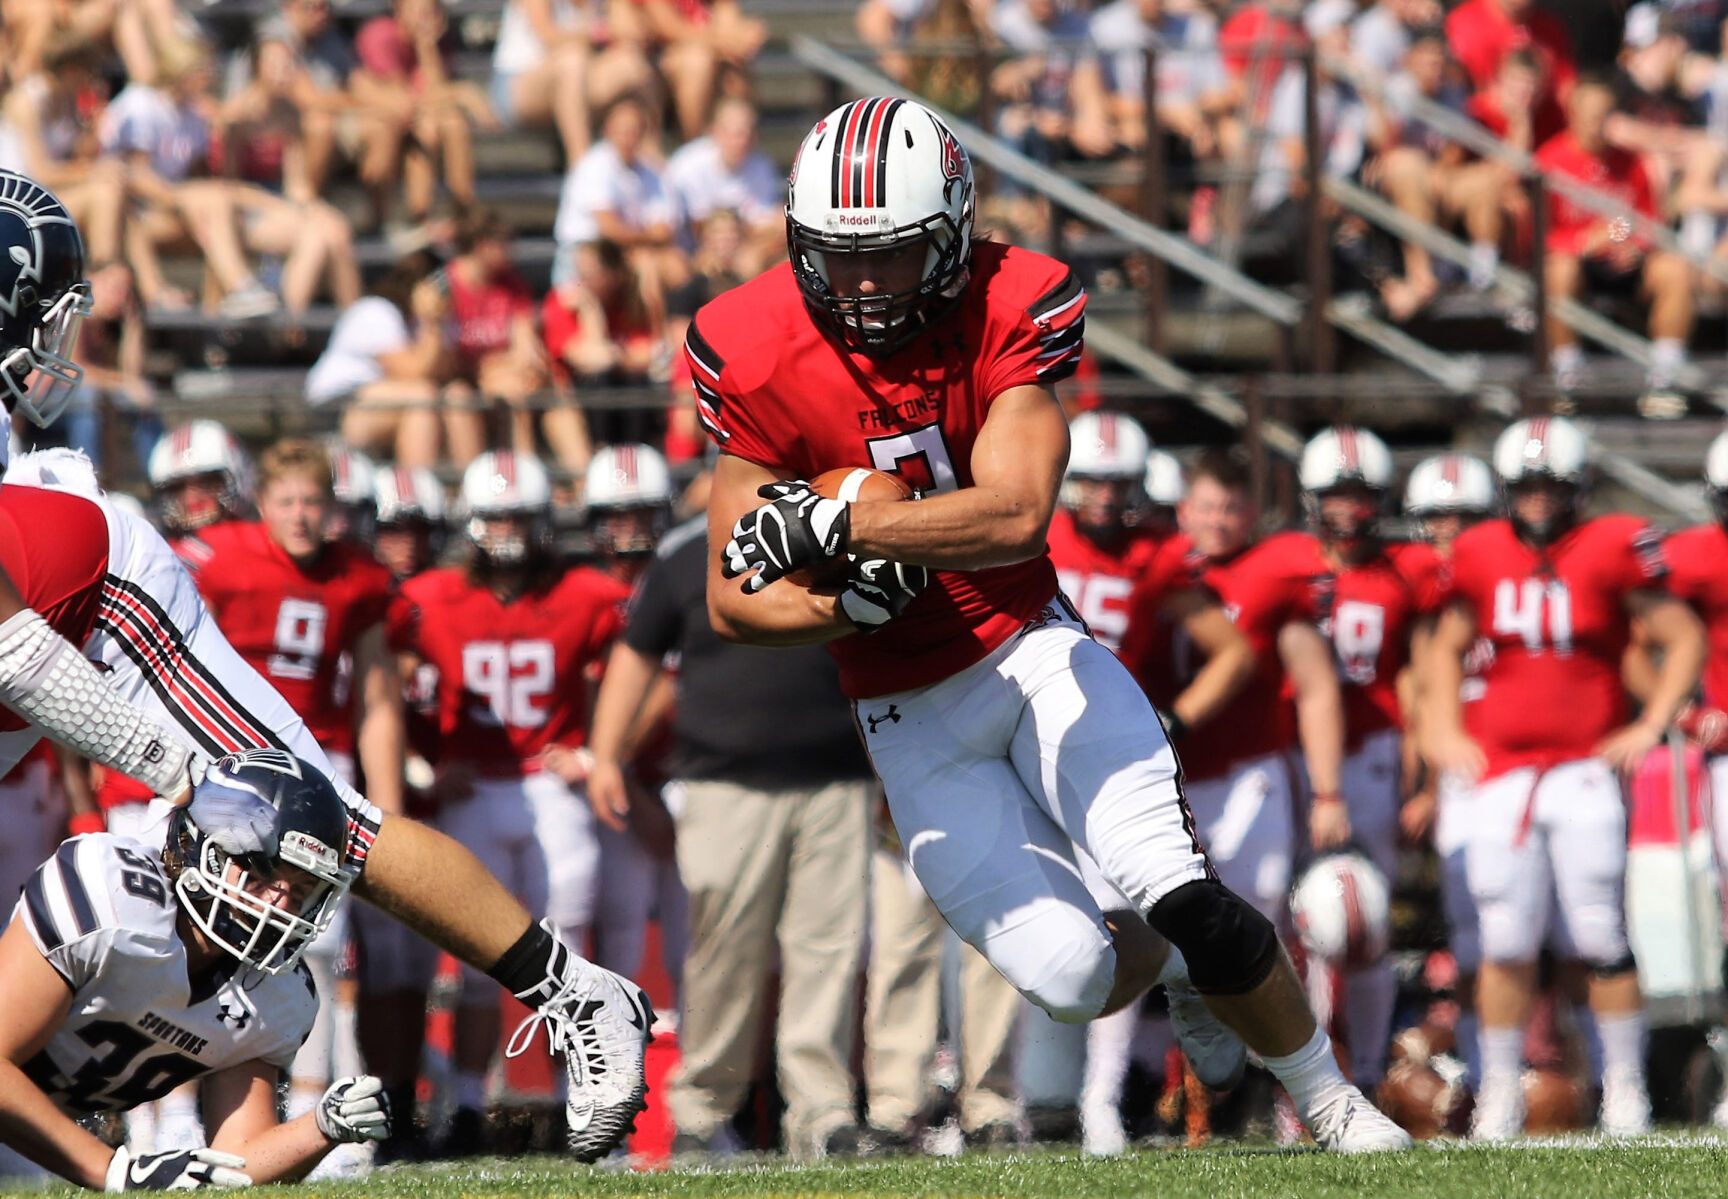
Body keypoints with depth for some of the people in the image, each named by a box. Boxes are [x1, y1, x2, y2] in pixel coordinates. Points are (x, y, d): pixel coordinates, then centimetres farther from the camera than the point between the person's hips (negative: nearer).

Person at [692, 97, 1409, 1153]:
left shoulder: (1013, 313, -18)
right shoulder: (756, 361, -15)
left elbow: (1016, 514, -32)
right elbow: (735, 602, -11)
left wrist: (831, 523, -38)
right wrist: (848, 607, -31)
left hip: (1035, 651, -1)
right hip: (913, 720, 1)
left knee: (1182, 895, -18)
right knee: (1072, 976, -10)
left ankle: (1330, 1100, 4)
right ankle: (1171, 966, 27)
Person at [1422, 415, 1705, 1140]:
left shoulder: (1613, 549, -3)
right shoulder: (1481, 556, 7)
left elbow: (1684, 639, 4)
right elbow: (1446, 648, 23)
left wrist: (1650, 727, -3)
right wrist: (1444, 730, 11)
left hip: (1587, 770, -2)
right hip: (1499, 773, 3)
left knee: (1601, 938, -4)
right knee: (1506, 943, 0)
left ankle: (1624, 1087, 7)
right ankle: (1499, 1090, 9)